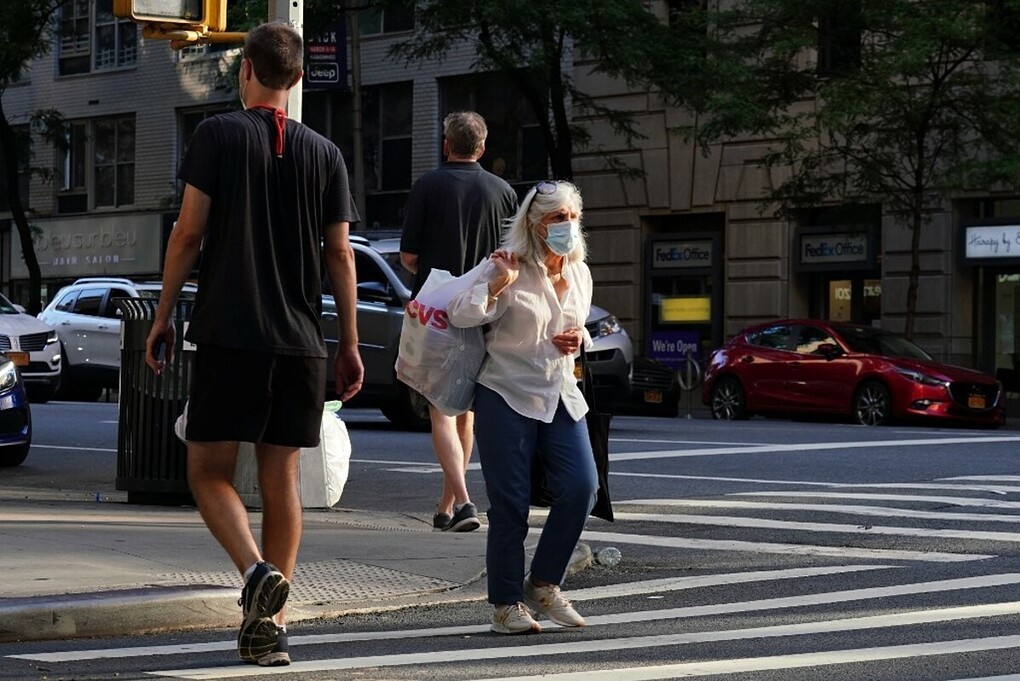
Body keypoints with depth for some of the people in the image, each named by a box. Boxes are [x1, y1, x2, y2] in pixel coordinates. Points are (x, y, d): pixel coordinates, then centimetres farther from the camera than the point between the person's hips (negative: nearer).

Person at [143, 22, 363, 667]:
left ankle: (258, 571, -21)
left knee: (210, 471, 4)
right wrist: (350, 344, 12)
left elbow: (189, 232, -4)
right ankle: (270, 625, 7)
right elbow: (341, 255, 7)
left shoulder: (218, 134, 0)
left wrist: (163, 314, 4)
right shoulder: (323, 152, 9)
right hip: (302, 341, 3)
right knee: (283, 479, 8)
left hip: (230, 334, -3)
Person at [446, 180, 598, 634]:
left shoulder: (579, 273, 9)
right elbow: (459, 315, -14)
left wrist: (579, 339, 2)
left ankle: (543, 584, 9)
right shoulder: (511, 269, -9)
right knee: (510, 503, -3)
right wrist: (497, 286, -27)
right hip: (507, 396, -5)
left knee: (580, 487, -8)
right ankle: (507, 603, 8)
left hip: (561, 396, 5)